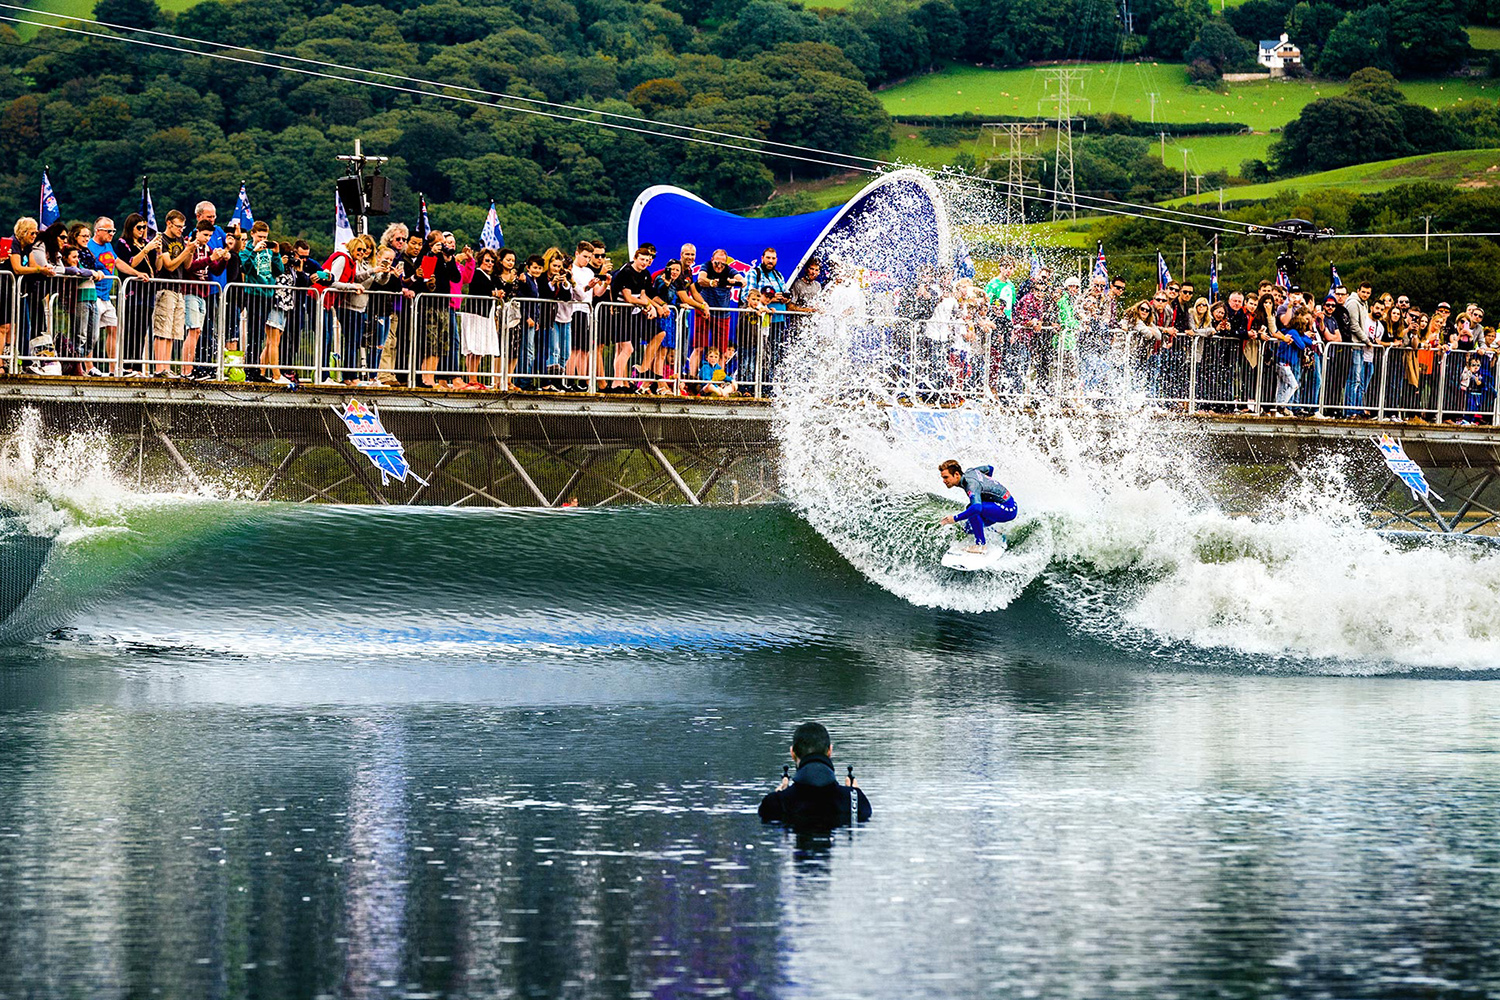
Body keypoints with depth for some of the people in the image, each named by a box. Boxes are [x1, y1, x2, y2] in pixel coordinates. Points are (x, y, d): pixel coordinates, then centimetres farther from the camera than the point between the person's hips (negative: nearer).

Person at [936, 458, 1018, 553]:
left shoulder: (971, 484, -28)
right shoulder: (970, 472, 0)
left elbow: (977, 507, -44)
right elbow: (989, 468, 19)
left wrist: (955, 519, -37)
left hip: (1008, 509, -10)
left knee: (973, 509, -28)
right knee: (969, 527, 10)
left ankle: (980, 545, -19)